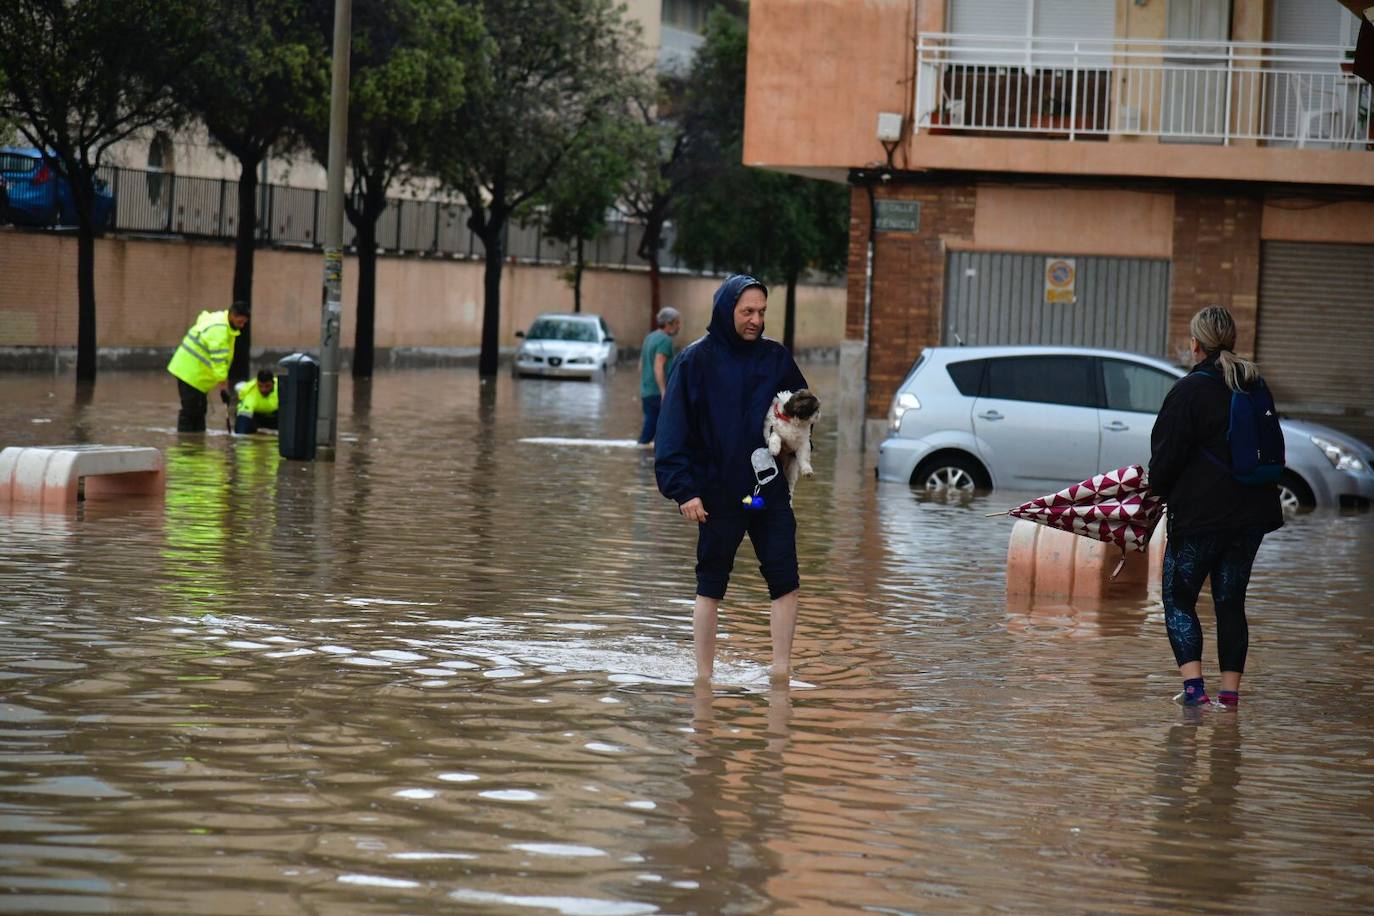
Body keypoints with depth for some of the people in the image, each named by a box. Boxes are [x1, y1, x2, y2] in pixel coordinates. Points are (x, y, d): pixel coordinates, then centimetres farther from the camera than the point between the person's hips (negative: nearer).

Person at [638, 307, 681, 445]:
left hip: (646, 391, 9)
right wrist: (664, 392, -25)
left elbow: (641, 366, 22)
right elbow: (658, 367, -21)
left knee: (649, 427, 10)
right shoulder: (665, 340, -12)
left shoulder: (649, 338, 17)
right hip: (657, 392, -9)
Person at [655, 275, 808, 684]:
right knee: (711, 586, 5)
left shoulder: (776, 358, 6)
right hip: (717, 494, -3)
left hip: (771, 492, 3)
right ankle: (704, 677, 13)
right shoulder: (696, 361, -4)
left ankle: (781, 672, 4)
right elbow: (674, 431, -5)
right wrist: (683, 489, -13)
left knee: (785, 583, -2)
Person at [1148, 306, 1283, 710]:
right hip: (1251, 512, 6)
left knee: (1178, 599, 5)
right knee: (1231, 601, 13)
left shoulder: (1188, 391, -12)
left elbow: (1167, 456, -9)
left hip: (1200, 513, -6)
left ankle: (1193, 684, -10)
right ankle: (1230, 690, 10)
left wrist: (1159, 488, 9)